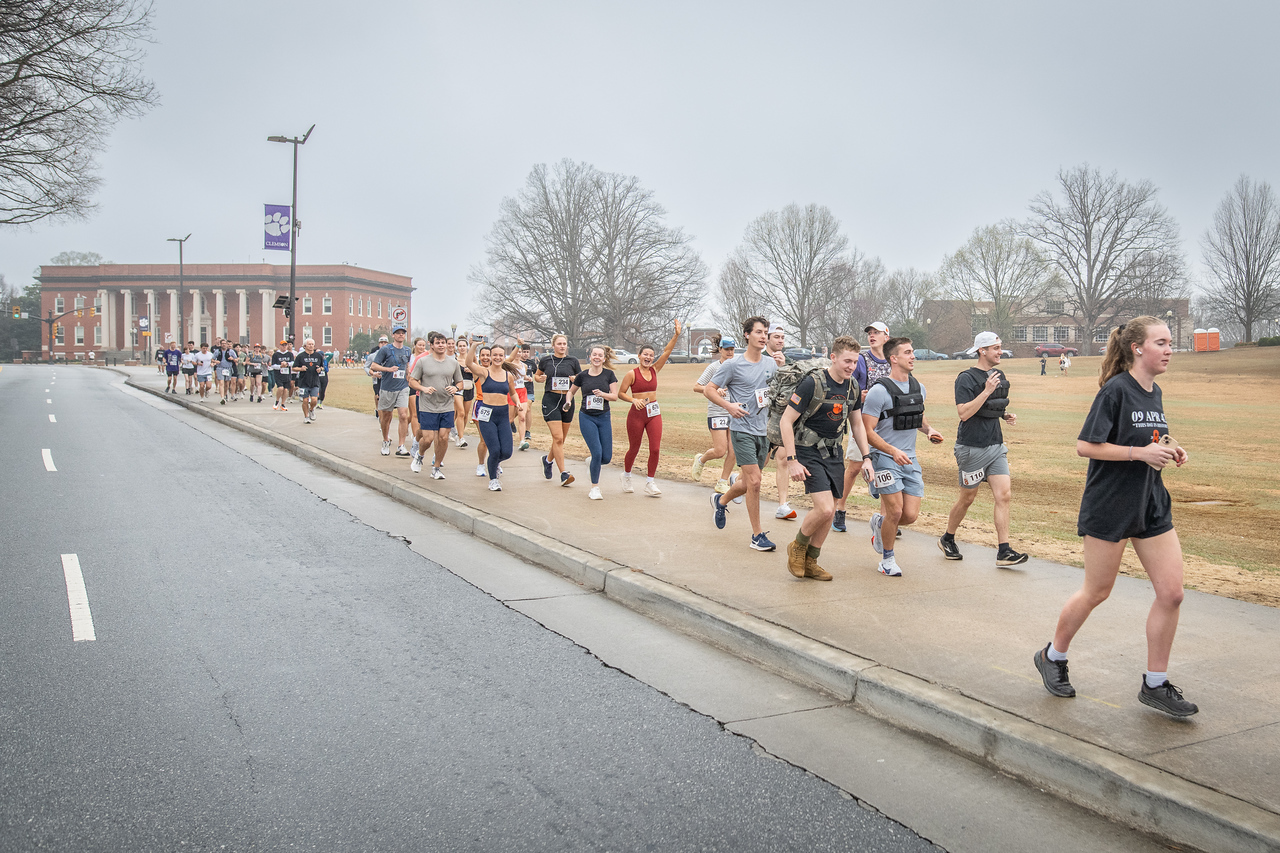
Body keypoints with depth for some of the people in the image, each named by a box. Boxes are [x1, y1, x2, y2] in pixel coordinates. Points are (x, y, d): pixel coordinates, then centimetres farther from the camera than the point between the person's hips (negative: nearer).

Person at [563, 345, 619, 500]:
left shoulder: (609, 374, 2)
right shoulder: (582, 375, 2)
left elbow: (615, 396, -2)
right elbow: (571, 391, 16)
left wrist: (602, 394, -20)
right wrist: (568, 401, -4)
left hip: (604, 417, 2)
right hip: (587, 418, -1)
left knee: (607, 458, -2)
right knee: (597, 453, -15)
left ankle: (592, 463, 35)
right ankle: (594, 488, 2)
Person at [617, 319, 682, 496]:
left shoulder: (654, 369, 8)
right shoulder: (632, 373, -5)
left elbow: (666, 352, 1)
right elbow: (621, 393, -4)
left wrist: (676, 335, -8)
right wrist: (634, 400, -21)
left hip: (654, 413, 4)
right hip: (637, 413, -4)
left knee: (655, 449, -5)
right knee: (634, 449, 8)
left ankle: (650, 483, 6)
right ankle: (626, 475, 34)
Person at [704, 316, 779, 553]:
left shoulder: (771, 364, 9)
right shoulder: (733, 365, -7)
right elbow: (709, 389, -2)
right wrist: (729, 406, -15)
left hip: (763, 431, 6)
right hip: (742, 429, -6)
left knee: (749, 484, 12)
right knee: (754, 481, -12)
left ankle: (721, 500, 42)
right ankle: (757, 535, -1)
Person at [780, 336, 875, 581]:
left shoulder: (853, 387, 3)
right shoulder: (812, 384, -18)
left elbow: (857, 423, 17)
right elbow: (786, 421, -16)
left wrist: (866, 457, 9)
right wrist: (792, 460, -20)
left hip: (834, 453, 7)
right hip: (809, 453, -7)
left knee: (829, 510, 8)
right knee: (824, 508, -18)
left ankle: (810, 562, 23)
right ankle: (798, 547, 9)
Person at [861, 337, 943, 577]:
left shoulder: (919, 388, 8)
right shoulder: (879, 391, -13)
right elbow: (868, 431, -14)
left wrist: (929, 430, 5)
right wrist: (893, 451, -26)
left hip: (910, 459, 6)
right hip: (885, 457, -6)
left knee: (911, 515, -2)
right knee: (895, 511, -11)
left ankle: (879, 521, 32)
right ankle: (887, 559, 13)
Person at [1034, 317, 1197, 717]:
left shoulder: (1155, 393, 10)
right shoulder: (1115, 390, -14)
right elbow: (1085, 445, -18)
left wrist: (1168, 452, 3)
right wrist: (1141, 452, -21)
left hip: (1152, 506, 7)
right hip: (1109, 507, -7)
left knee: (1171, 592, 1)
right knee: (1096, 592, 5)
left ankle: (1155, 684, 14)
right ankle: (1053, 657, 28)